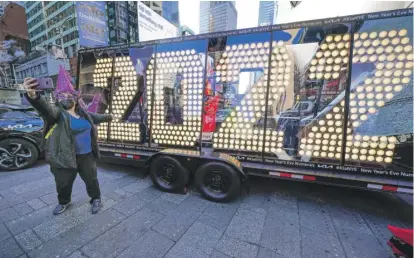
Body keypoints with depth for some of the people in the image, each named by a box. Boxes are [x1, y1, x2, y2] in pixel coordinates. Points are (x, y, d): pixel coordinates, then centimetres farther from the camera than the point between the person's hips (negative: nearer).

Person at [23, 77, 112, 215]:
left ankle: (96, 199, 38)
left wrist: (107, 117, 41)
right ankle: (63, 202, 45)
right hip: (64, 157, -3)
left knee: (91, 180, 16)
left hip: (87, 156, 4)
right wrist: (33, 95, -55)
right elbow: (44, 106, -33)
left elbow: (95, 117, 26)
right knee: (63, 183, 15)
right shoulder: (56, 112, -11)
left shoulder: (83, 113, 6)